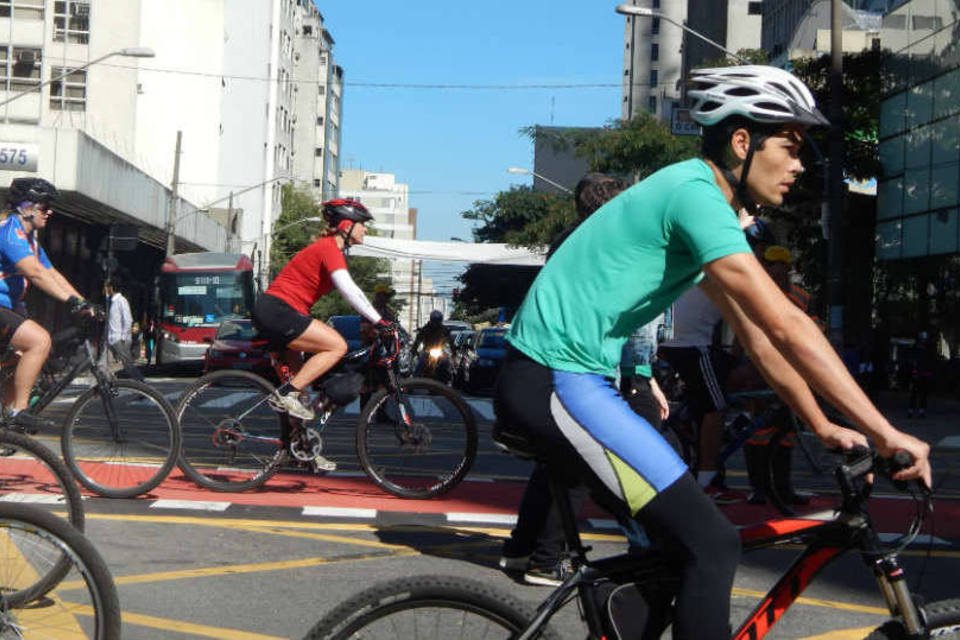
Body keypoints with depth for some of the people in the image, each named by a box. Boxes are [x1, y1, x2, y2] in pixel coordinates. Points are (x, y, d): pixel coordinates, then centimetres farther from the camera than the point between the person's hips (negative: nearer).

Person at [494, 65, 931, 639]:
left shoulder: (703, 201, 16)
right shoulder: (695, 193, -16)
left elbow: (756, 334, 19)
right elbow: (787, 327, -22)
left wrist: (824, 427, 17)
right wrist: (886, 432, -18)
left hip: (546, 379, 11)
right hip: (556, 382, -11)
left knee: (674, 538, 18)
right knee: (712, 545, -14)